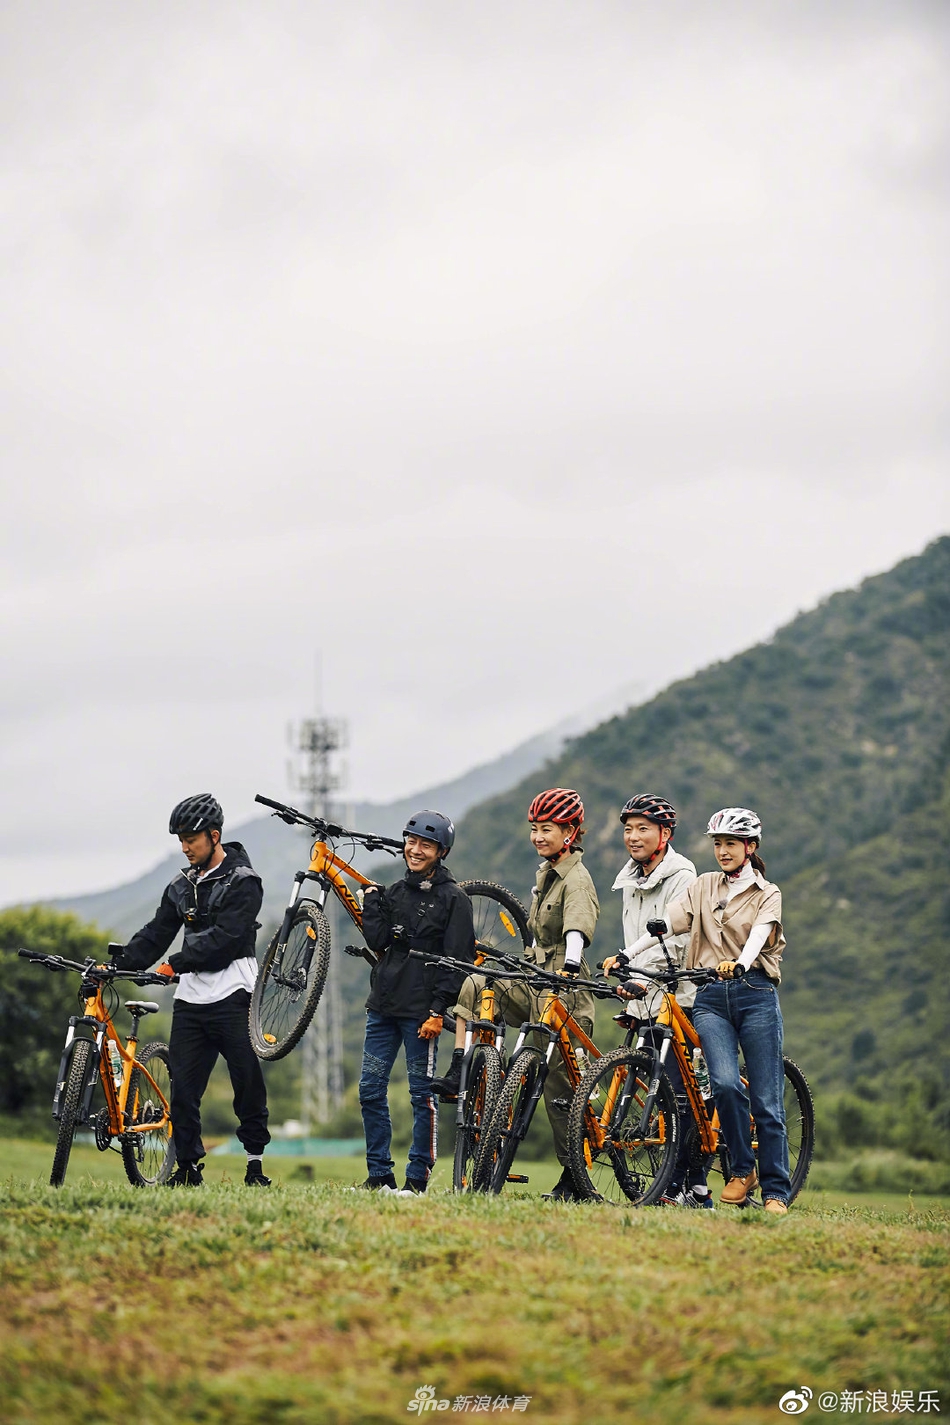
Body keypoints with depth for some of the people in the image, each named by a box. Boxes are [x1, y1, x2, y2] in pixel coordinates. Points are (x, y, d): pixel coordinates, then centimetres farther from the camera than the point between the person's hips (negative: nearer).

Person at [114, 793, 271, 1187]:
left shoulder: (242, 882, -5)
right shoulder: (182, 886, 16)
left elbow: (225, 938, -16)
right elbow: (156, 933, 13)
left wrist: (177, 963, -21)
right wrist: (117, 966, -1)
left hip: (231, 996, -6)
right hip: (190, 998, 6)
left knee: (247, 1081, -3)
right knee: (183, 1087, 2)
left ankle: (256, 1163, 7)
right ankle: (187, 1168, 8)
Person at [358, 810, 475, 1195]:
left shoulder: (453, 898, -4)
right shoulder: (395, 892, 14)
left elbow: (457, 960, -9)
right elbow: (378, 942, 5)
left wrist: (438, 1011, -14)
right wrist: (372, 901, 0)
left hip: (421, 1010, -6)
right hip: (384, 1004, 6)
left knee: (422, 1094, 0)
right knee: (370, 1090, 4)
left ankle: (418, 1177, 5)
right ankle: (379, 1174, 12)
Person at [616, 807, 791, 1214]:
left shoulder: (767, 894, 7)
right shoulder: (704, 886, 15)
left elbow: (759, 933, -13)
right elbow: (666, 922, 2)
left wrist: (739, 964, -35)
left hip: (755, 993, -2)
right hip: (711, 997, 2)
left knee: (766, 1099, -4)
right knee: (725, 1083, -20)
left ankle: (776, 1192, 5)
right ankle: (742, 1170, 0)